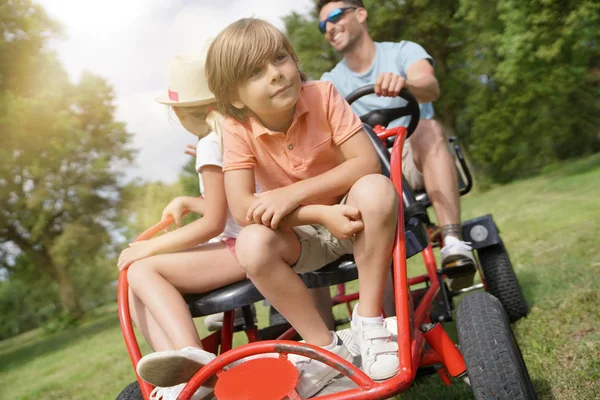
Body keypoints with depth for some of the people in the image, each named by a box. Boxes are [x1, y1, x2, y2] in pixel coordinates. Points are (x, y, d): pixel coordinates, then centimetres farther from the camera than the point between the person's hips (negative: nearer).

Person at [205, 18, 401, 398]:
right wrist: (320, 213, -33)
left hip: (350, 217, -1)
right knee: (252, 244, -30)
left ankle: (369, 319, -17)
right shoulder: (237, 128, -14)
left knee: (376, 189, -33)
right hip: (301, 234, 1)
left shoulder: (323, 94, -15)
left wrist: (293, 193, -29)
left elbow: (367, 161, -21)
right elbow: (241, 207, -22)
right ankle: (325, 347, -12)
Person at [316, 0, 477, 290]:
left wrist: (403, 83, -45)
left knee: (427, 127, -33)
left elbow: (430, 87, -21)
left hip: (416, 161, -2)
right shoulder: (332, 81, 11)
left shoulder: (402, 51, 1)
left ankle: (453, 243, -40)